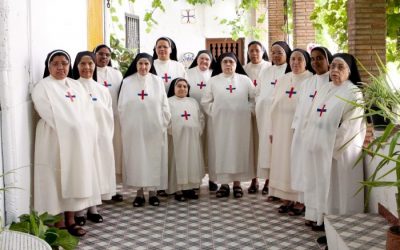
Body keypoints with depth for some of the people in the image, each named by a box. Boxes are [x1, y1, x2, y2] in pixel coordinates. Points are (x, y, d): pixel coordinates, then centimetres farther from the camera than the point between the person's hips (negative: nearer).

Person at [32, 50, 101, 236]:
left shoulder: (76, 85, 14)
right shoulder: (42, 87, -4)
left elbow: (88, 111, 7)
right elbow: (51, 115, -14)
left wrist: (86, 134, -7)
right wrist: (73, 128, -16)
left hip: (79, 140, 6)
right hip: (56, 141, -6)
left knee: (74, 178, 7)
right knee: (57, 179, -3)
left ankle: (70, 218, 14)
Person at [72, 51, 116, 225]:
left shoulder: (102, 90, 10)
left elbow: (109, 117, 11)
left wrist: (107, 138, 6)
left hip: (101, 139, 5)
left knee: (98, 171, 10)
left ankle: (93, 208, 22)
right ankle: (79, 210, 12)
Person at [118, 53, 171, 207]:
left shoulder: (157, 81, 2)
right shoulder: (127, 82, 1)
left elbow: (164, 106, 3)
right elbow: (121, 107, 2)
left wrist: (163, 125, -2)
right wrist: (126, 126, -1)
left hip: (154, 128, 0)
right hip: (133, 129, 0)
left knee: (153, 158, 4)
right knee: (136, 158, 4)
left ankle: (152, 192, 13)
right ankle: (139, 192, 13)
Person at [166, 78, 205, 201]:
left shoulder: (193, 102, 18)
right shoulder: (169, 102, 2)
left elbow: (201, 118, 15)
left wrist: (198, 131, 2)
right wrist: (173, 132, -15)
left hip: (193, 139, 5)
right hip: (176, 139, -4)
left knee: (193, 162, 5)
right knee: (178, 163, -5)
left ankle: (190, 188, 12)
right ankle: (178, 189, -1)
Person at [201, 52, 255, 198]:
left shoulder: (245, 80, 4)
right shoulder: (213, 81, 5)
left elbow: (254, 98, 6)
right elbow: (205, 101, 6)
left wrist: (248, 110, -3)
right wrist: (213, 112, -3)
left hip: (240, 123, 0)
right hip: (220, 123, 0)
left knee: (239, 150, 3)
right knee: (221, 151, 2)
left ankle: (237, 183, 13)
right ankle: (224, 184, 10)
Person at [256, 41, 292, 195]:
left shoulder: (291, 72, -3)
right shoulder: (266, 72, 17)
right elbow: (258, 92, 19)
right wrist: (258, 108, 8)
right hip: (265, 115, 5)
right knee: (266, 144, 4)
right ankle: (268, 179, 11)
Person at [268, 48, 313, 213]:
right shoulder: (282, 80, 11)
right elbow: (274, 106, 12)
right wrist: (272, 130, 8)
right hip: (282, 130, 5)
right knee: (283, 163, 7)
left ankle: (300, 200, 9)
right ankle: (286, 199, 16)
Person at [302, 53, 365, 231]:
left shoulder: (353, 93, -10)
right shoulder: (324, 89, 11)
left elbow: (350, 128, -15)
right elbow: (313, 118, 15)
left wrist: (333, 149, -15)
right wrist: (310, 140, 6)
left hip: (340, 151, -7)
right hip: (320, 149, 7)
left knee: (337, 188, 1)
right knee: (322, 185, 13)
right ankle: (323, 217, 26)